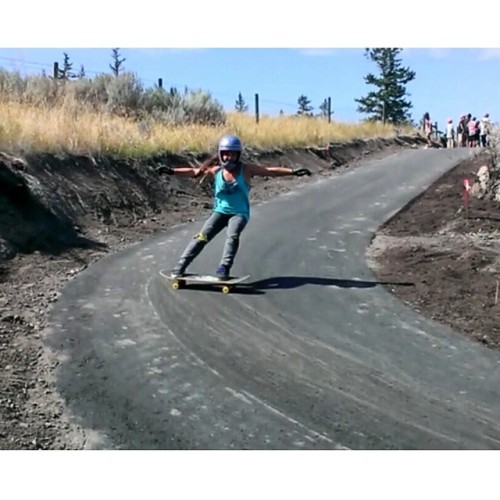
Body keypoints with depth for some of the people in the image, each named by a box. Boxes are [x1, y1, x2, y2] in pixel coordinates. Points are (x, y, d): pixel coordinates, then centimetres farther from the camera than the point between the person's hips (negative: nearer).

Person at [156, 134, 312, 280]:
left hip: (239, 213, -1)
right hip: (220, 211, 2)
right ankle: (181, 266, -8)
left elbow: (271, 171, -12)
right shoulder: (216, 170, -4)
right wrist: (172, 171, 0)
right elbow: (194, 172, 5)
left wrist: (293, 171, -20)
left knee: (232, 235, -28)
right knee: (203, 235, -11)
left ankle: (224, 267, -26)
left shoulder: (246, 170, -9)